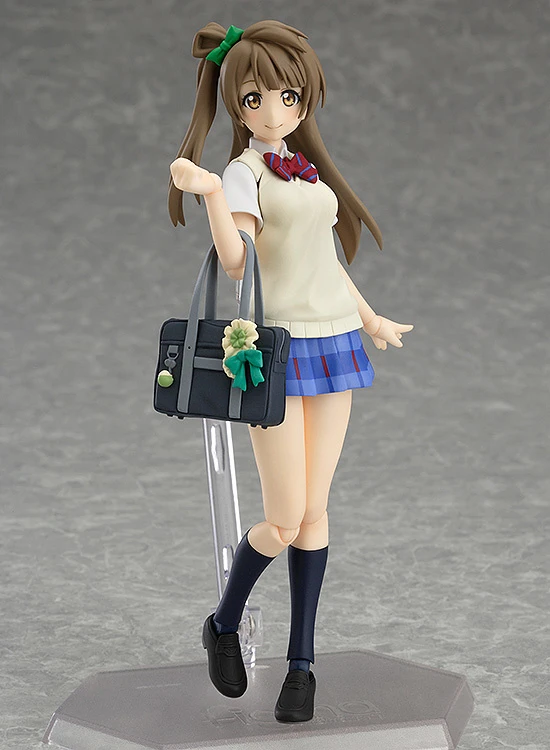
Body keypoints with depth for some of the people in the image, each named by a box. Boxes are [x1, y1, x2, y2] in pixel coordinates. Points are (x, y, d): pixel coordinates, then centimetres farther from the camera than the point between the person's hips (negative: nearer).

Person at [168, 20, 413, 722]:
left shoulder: (311, 172, 15)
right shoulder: (243, 173, -5)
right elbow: (234, 259, -21)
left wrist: (372, 319, 35)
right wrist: (210, 192, -34)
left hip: (334, 343, 6)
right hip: (277, 348, -6)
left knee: (314, 511, 6)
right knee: (284, 519, -6)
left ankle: (301, 661, 14)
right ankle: (223, 625, 19)